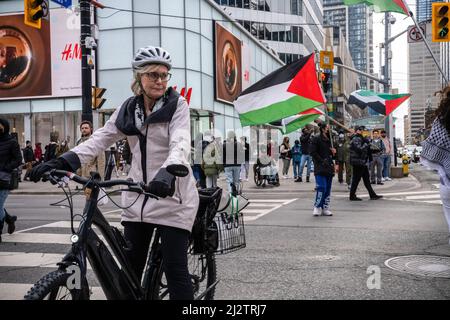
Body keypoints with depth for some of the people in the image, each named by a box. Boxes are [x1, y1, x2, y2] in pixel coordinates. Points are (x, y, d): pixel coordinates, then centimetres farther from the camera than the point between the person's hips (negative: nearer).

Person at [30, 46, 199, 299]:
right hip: (138, 197, 5)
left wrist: (167, 172, -41)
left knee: (175, 269, -5)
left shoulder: (177, 104, -4)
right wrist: (62, 162, -12)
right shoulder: (128, 109, 10)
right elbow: (101, 138, 3)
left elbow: (180, 143, -20)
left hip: (172, 195, -5)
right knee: (131, 268, 10)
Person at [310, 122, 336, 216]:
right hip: (320, 168, -7)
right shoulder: (316, 139, -5)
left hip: (329, 167, 7)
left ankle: (325, 208, 13)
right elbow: (312, 152, -10)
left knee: (328, 189, 7)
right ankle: (317, 207, -3)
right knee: (322, 187, -14)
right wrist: (322, 161, -14)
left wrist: (333, 152, 4)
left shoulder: (330, 140, 18)